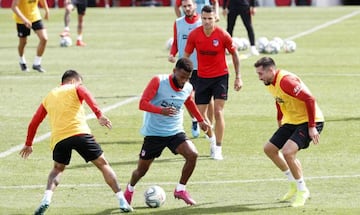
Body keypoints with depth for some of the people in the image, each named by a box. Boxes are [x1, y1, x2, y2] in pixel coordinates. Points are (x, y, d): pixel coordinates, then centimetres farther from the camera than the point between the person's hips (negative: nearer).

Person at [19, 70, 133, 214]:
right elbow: (88, 97, -11)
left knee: (57, 169, 25)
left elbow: (34, 122, 26)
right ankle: (122, 201, 3)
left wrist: (28, 144, 35)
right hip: (80, 133, -3)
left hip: (59, 139, 3)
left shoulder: (49, 97, 25)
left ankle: (46, 200, 1)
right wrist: (99, 115, -25)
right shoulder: (75, 89, 12)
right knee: (103, 164, 8)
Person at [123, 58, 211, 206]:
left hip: (175, 132, 3)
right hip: (154, 133, -3)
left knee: (192, 154, -23)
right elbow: (142, 103, -22)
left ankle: (180, 190, -5)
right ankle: (130, 190, 40)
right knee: (141, 170, 7)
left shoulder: (188, 88, -1)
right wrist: (162, 111, -38)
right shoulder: (158, 82, -16)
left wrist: (200, 120, 29)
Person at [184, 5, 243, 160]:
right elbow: (186, 56, 4)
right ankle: (212, 139, 30)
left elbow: (234, 54, 0)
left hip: (220, 77, -3)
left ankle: (218, 149, -4)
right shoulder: (194, 35, -7)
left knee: (218, 112, -12)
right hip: (202, 77, 3)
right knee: (200, 114, 2)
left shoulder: (223, 35, -13)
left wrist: (238, 77, -1)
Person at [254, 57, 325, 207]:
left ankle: (302, 191, -6)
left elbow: (310, 99, -29)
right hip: (291, 122, 10)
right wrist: (280, 120, 19)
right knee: (269, 149, 11)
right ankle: (294, 184, 24)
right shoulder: (270, 83, 3)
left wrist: (312, 127, -27)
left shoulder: (286, 81, -26)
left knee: (287, 152, -26)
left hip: (308, 122, -10)